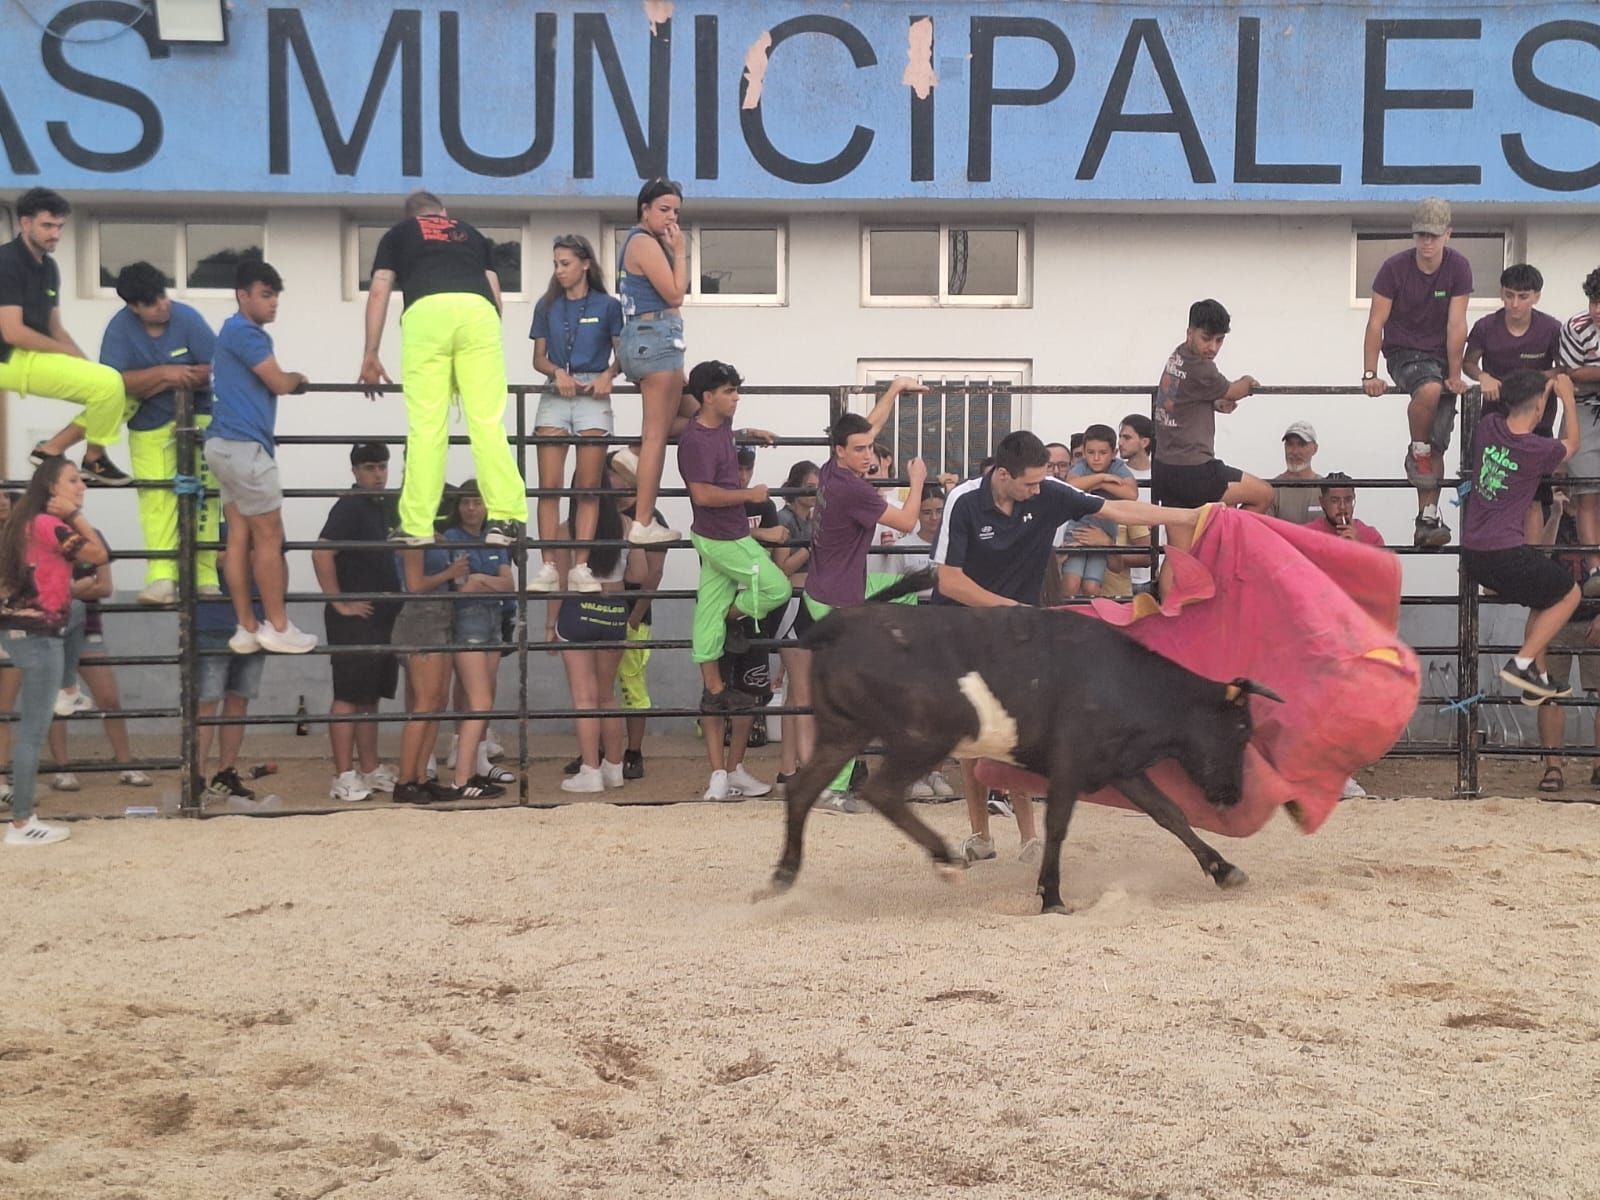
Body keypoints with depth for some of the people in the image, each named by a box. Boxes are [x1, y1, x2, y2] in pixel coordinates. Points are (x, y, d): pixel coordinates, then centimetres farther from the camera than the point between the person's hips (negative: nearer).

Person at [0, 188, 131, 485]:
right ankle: (93, 456, 0)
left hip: (40, 357, 9)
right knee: (109, 384, -22)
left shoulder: (48, 266, 14)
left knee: (120, 391, 5)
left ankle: (52, 448, 4)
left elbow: (55, 329, 16)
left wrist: (86, 364, -1)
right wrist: (72, 354, -14)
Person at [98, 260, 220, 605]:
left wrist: (156, 384, -16)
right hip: (149, 426, 1)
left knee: (203, 495, -6)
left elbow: (217, 371, -16)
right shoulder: (120, 329, -10)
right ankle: (162, 576, -14)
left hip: (197, 417, -1)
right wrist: (164, 373, -25)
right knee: (157, 499, -9)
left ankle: (205, 577, -4)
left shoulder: (187, 318, -12)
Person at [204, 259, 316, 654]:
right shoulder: (244, 332, -11)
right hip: (244, 445, -10)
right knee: (269, 536, -5)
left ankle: (246, 628, 7)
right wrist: (299, 378, 9)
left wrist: (288, 380, 27)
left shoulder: (236, 332, 21)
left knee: (240, 537, 7)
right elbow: (279, 383, -11)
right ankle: (278, 627, -2)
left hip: (230, 444, 10)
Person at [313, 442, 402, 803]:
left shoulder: (385, 506, 15)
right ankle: (344, 777, -3)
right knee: (348, 697, -5)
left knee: (370, 697, 14)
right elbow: (322, 554, -22)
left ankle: (371, 771, 21)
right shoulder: (350, 506, -11)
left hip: (382, 616, 9)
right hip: (354, 618, -9)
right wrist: (339, 602, -20)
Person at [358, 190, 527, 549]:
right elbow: (495, 294, 25)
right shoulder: (472, 234, 35)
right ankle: (506, 518, -12)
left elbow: (379, 293, 18)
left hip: (425, 312, -1)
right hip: (478, 310, 1)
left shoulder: (398, 234, 30)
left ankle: (417, 526, -2)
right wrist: (487, 347, 32)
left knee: (425, 425, -2)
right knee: (488, 421, -4)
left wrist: (370, 354, 17)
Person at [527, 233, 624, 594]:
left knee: (588, 486, -3)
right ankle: (547, 566, -6)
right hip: (555, 396, 2)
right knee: (549, 484, -6)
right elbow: (538, 358, 11)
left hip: (592, 396, -2)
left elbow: (622, 356, 6)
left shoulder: (607, 306, 5)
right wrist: (558, 372, -10)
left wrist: (607, 376, -14)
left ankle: (580, 567, -2)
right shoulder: (547, 306, 11)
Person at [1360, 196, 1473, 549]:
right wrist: (1370, 375, -14)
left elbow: (1456, 325, -10)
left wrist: (1455, 375, -9)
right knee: (1429, 389, -38)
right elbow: (1375, 324, -10)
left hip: (1441, 355, 2)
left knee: (1437, 447, -3)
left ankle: (1428, 520, 2)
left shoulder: (1458, 268, -8)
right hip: (1403, 352, -2)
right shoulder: (1394, 267, -11)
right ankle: (1416, 452, -13)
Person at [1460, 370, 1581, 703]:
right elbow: (1571, 444, 12)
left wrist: (1543, 389, 29)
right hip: (1504, 554, -7)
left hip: (1472, 552, 7)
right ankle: (1522, 663, 4)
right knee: (1569, 594, 14)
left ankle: (1537, 679, 29)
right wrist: (1567, 397, 19)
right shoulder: (1537, 450, -14)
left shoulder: (1488, 426, 0)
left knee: (1546, 595, 26)